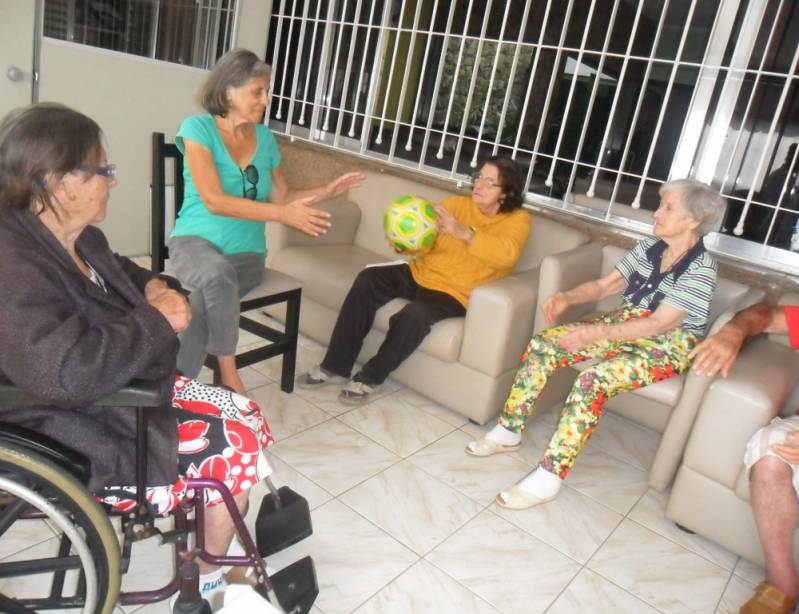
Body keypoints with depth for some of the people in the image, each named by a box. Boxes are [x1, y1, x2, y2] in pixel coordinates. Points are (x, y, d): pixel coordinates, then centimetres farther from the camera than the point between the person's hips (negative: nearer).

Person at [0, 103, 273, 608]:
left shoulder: (76, 237, 2)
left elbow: (116, 272, 24)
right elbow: (72, 373, -39)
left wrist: (153, 286, 1)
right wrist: (158, 319, -26)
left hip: (128, 390, 10)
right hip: (86, 435, -9)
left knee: (249, 416, 5)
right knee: (237, 448, -10)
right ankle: (208, 581, 17)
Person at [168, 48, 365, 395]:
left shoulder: (265, 138, 8)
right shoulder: (197, 128, -7)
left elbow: (283, 196, 18)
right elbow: (214, 201, -19)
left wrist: (327, 190, 2)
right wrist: (283, 215, -27)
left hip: (246, 251, 3)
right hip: (196, 240, -3)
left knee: (207, 301, -30)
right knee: (218, 275, -38)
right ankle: (228, 374, -25)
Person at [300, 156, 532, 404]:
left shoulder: (517, 220, -6)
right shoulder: (456, 204, 4)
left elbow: (506, 255, -27)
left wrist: (462, 232, -39)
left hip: (454, 293, -4)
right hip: (419, 273, 5)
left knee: (415, 313, -34)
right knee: (368, 279, -19)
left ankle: (370, 377, -10)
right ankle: (335, 366, -12)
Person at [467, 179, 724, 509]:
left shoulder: (700, 269, -18)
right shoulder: (647, 247, 2)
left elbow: (659, 324, -25)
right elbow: (603, 286, 7)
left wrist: (595, 334, -32)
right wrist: (568, 297, -13)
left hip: (666, 346, -7)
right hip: (623, 325, 7)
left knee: (592, 379, -34)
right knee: (542, 344, -12)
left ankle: (547, 479, -27)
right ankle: (508, 430, 1)